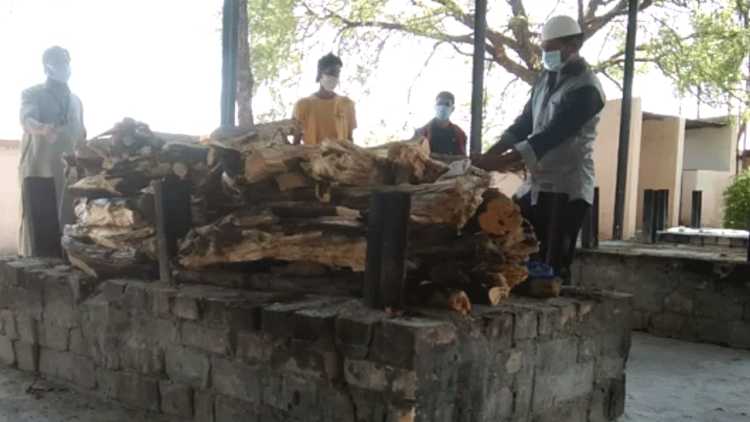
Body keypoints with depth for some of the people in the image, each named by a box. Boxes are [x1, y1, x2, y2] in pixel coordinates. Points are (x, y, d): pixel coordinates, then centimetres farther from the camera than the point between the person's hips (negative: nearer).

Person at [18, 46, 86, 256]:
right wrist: (43, 129, -41)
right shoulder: (32, 94, 3)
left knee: (67, 223, 3)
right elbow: (27, 119, -18)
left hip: (69, 171, 5)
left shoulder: (76, 101, 19)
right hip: (38, 169, -4)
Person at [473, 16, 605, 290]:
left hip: (567, 187, -8)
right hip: (536, 182, 8)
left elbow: (551, 135, -23)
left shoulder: (585, 88, -15)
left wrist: (499, 161, -28)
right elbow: (524, 124, 12)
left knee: (554, 265, -6)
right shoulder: (547, 77, 12)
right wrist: (488, 155, -2)